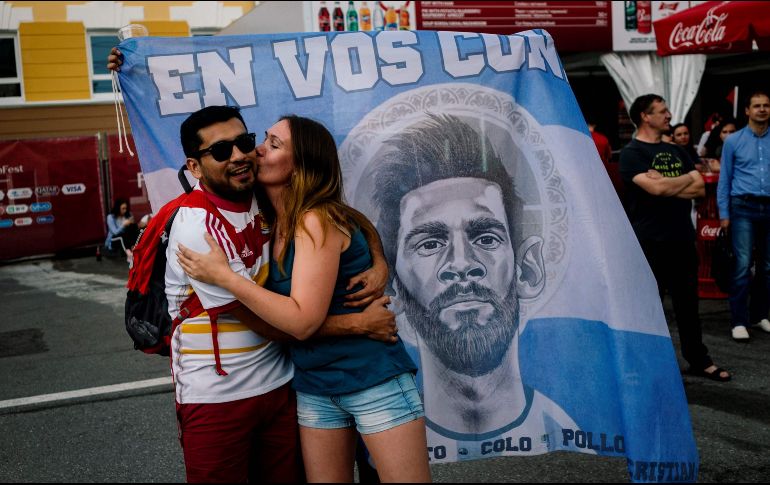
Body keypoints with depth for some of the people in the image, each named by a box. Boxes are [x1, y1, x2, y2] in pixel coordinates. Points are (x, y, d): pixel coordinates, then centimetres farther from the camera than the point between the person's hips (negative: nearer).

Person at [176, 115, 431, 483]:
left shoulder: (317, 221, -17)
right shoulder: (272, 222, 4)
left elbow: (303, 321, -24)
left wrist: (223, 276, -21)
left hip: (374, 380, -7)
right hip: (313, 388, 7)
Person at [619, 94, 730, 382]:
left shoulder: (675, 151, 16)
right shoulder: (631, 153, -6)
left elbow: (700, 189, 7)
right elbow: (656, 188, -21)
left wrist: (667, 185, -9)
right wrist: (687, 179, -3)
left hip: (682, 239, 7)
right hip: (649, 242, -7)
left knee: (688, 303, 15)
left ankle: (698, 361, 26)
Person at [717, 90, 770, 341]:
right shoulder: (733, 141, 4)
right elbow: (724, 180, 4)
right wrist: (724, 214, -1)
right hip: (744, 208, -3)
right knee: (743, 265, -8)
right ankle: (739, 322, -3)